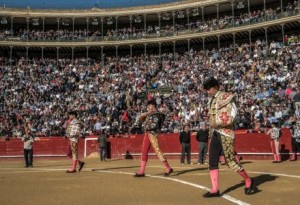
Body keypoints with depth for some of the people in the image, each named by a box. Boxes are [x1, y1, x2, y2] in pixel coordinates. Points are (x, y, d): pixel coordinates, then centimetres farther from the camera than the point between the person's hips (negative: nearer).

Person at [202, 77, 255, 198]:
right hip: (215, 134, 8)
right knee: (212, 161, 3)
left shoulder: (226, 98, -9)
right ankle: (215, 190, 8)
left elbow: (230, 118, -16)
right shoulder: (211, 101, 14)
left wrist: (217, 123, -18)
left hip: (225, 134, -8)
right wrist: (211, 132, 9)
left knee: (230, 161, -4)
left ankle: (248, 181, 18)